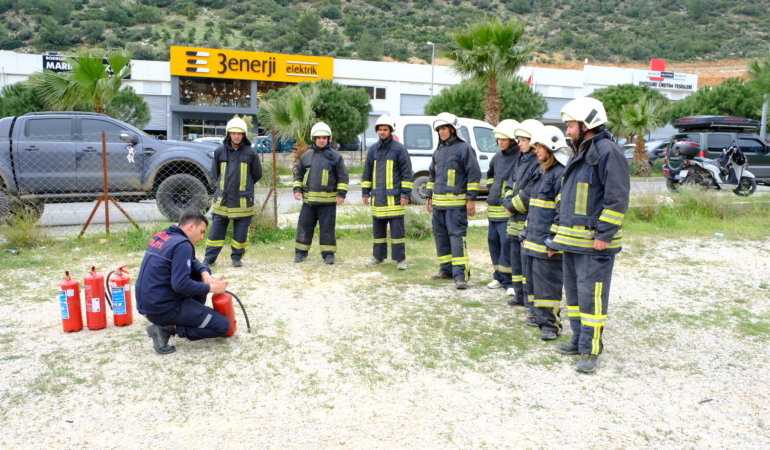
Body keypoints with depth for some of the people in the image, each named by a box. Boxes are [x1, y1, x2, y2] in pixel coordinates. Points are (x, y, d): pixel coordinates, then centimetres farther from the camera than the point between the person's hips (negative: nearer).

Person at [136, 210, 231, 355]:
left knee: (199, 274, 21)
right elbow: (181, 285, -26)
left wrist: (204, 273, -1)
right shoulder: (182, 244, -19)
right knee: (223, 325, -4)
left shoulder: (162, 236, 9)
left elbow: (191, 262, 19)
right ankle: (168, 328, -7)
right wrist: (210, 287, -14)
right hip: (163, 307, -9)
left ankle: (194, 317, 19)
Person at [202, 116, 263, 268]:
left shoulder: (250, 152, -2)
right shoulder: (220, 151, 2)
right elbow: (214, 172, 17)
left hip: (243, 200, -1)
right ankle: (209, 258, 12)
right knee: (216, 230, 4)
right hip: (222, 199, 1)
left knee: (241, 231, 5)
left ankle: (237, 257, 18)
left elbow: (257, 174, 9)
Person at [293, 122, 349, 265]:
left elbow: (343, 176, 0)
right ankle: (300, 252, 17)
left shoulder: (336, 156, 0)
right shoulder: (306, 156, 9)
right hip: (308, 199, 3)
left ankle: (328, 254, 11)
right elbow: (298, 173, 18)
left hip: (328, 200, -3)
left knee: (328, 228, 1)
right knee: (304, 226, 6)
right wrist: (297, 189, 6)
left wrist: (341, 194, -8)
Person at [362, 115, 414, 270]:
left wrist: (405, 193, -10)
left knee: (397, 229, -2)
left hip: (394, 196, -5)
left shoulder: (399, 148, -3)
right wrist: (365, 192, 10)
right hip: (377, 196, 5)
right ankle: (379, 257, 21)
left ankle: (400, 259, 6)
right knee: (378, 228, 11)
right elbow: (367, 172, 16)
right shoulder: (373, 149, 12)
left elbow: (406, 172, -5)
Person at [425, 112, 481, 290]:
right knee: (440, 235, 11)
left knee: (457, 235, -12)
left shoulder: (464, 148, -7)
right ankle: (446, 269, 23)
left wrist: (471, 199, -13)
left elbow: (474, 174, -10)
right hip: (438, 203, 8)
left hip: (456, 203, -8)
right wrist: (429, 196, 19)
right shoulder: (438, 151, 16)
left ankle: (460, 274, -13)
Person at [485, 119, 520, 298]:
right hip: (493, 208, 8)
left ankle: (509, 281, 1)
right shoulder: (498, 156, 14)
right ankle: (499, 277, 25)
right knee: (493, 240, 13)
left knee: (507, 243, -9)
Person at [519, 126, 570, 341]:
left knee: (548, 282, -3)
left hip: (547, 242, -10)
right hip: (533, 240, 10)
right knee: (533, 279, 15)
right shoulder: (542, 172, 17)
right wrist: (526, 233, 20)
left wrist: (554, 241, -22)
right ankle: (540, 315, 28)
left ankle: (550, 323, 8)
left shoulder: (562, 173, -14)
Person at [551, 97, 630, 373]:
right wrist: (558, 232, 20)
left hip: (594, 242, -10)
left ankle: (591, 351, 4)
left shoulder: (607, 151, -12)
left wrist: (604, 234, -20)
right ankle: (579, 340, 28)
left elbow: (617, 198, -18)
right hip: (572, 239, 10)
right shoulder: (580, 153, 19)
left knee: (591, 294, -5)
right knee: (574, 291, 15)